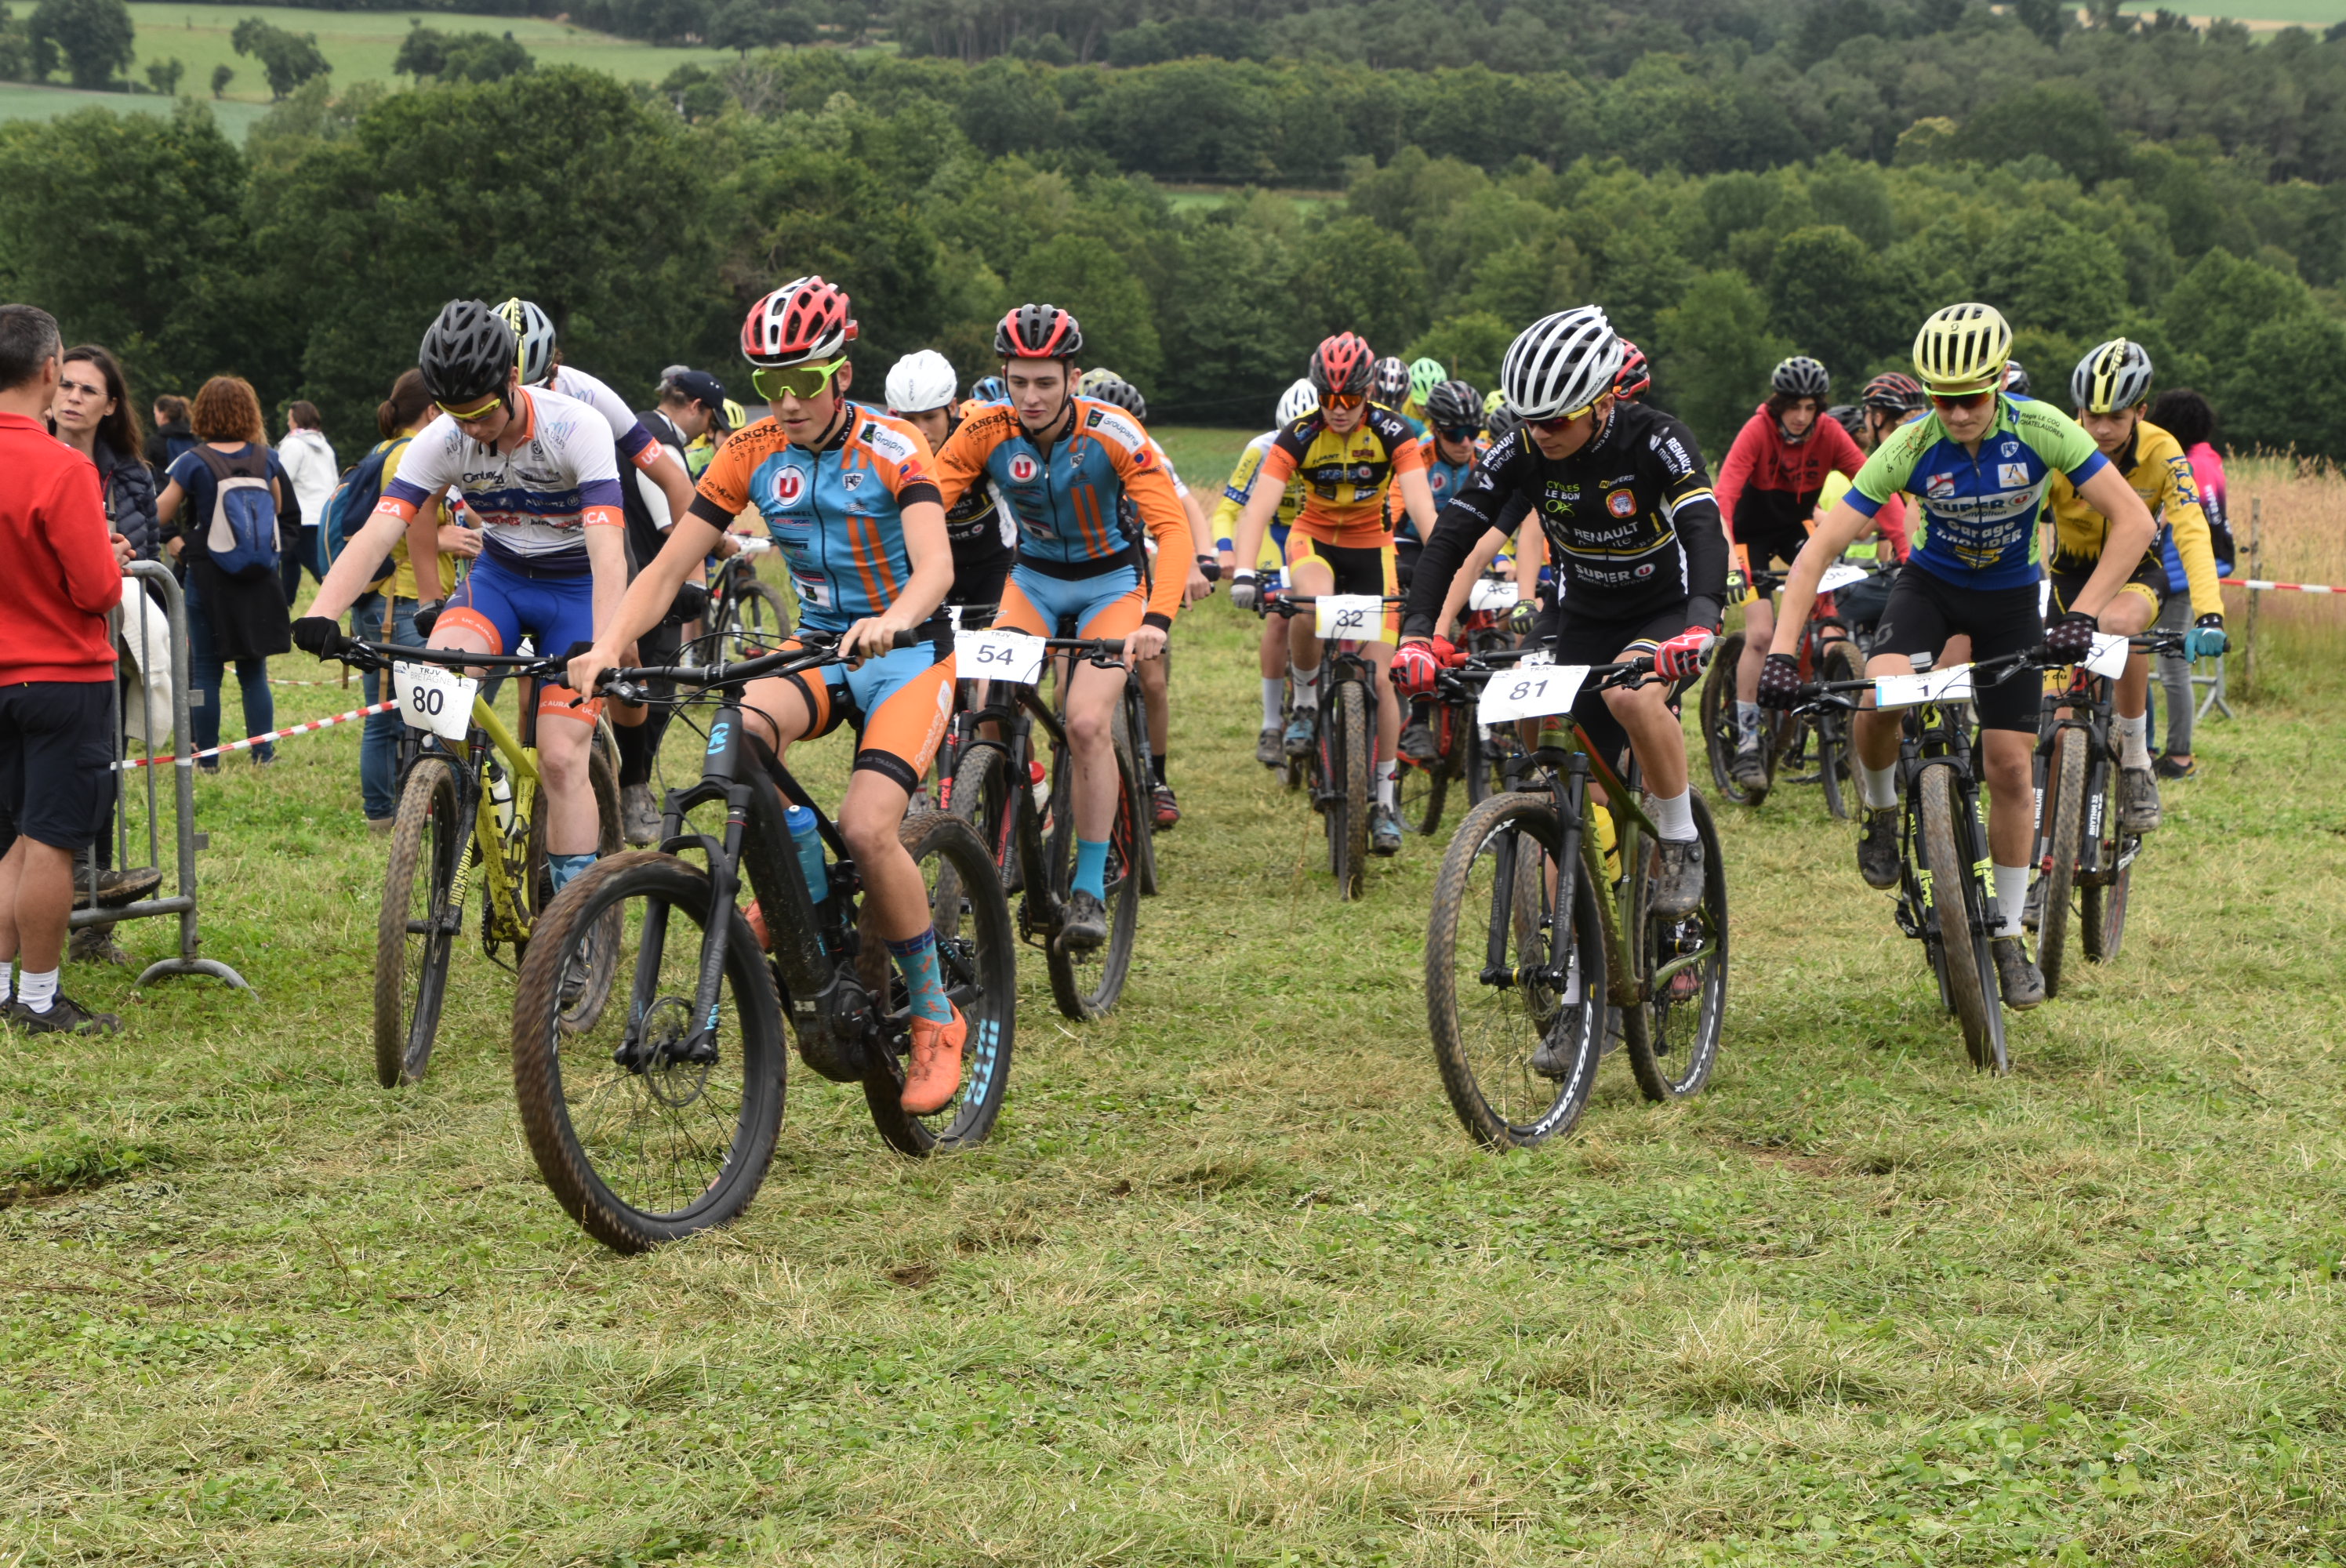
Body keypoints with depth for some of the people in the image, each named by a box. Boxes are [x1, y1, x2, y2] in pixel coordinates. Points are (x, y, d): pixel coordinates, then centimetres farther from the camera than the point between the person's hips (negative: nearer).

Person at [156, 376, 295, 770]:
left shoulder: (193, 463, -10)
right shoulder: (265, 459, 0)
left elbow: (160, 515, -4)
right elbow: (281, 510, 13)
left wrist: (175, 540, 13)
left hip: (208, 576, -3)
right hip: (259, 578, 3)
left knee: (205, 671, 4)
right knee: (254, 670, 11)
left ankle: (207, 758, 5)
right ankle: (263, 754, 8)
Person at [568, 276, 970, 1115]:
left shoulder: (893, 448, -16)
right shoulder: (751, 453, -4)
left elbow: (935, 565, -30)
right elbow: (669, 566, -7)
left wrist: (891, 621, -52)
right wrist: (609, 644, -25)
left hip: (906, 649, -4)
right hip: (819, 648, 4)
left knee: (866, 827, -25)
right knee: (737, 730, -32)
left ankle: (935, 1017, -6)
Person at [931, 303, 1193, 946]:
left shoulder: (1112, 433, -25)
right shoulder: (985, 431, -18)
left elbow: (1173, 528, -30)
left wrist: (1157, 619, -45)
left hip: (1109, 581, -3)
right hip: (1033, 578, 3)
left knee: (1087, 724, -22)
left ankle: (1090, 888, -11)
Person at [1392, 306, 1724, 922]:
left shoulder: (1655, 440, -25)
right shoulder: (1521, 451, -15)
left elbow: (1704, 531, -38)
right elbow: (1451, 536, -19)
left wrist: (1702, 625, -57)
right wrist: (1417, 634, -34)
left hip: (1665, 611, -4)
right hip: (1583, 618, 4)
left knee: (1630, 695, -36)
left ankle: (1681, 844, -16)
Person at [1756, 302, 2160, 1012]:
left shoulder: (2040, 431, -26)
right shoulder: (1911, 447, -26)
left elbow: (2133, 521, -24)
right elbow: (1818, 550, -25)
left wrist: (2081, 617, -34)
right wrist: (1782, 653, -35)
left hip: (2010, 598, 1)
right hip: (1930, 583, 0)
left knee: (2009, 768, -3)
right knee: (1877, 699, -31)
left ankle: (2008, 935, 14)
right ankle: (1881, 813, 0)